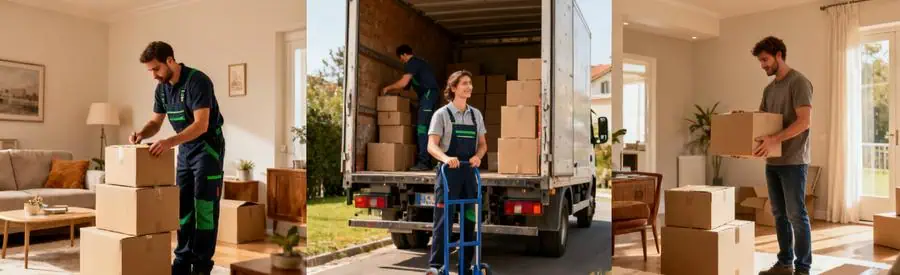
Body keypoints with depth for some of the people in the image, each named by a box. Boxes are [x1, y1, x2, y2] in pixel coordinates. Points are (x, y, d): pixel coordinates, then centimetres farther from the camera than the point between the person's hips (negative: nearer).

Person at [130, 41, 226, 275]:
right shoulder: (162, 88, 3)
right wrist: (142, 134, -14)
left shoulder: (197, 81, -22)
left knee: (204, 205, -6)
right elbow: (155, 122, 8)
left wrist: (170, 142, -39)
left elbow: (201, 124, -30)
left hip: (208, 146, -8)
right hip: (185, 148, 8)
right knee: (183, 204, 9)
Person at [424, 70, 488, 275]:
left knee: (470, 220, 9)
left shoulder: (476, 114, 12)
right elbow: (432, 145, -10)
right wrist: (446, 158, -31)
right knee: (443, 220, -7)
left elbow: (482, 144, 15)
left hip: (470, 173, 5)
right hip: (448, 173, -5)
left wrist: (478, 156, -8)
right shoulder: (442, 114, -2)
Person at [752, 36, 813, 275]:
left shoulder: (799, 82, -9)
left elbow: (804, 121, -19)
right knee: (779, 215, 12)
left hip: (793, 161, -8)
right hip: (772, 161, 8)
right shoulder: (769, 89, 16)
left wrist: (775, 140, -29)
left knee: (796, 215, -3)